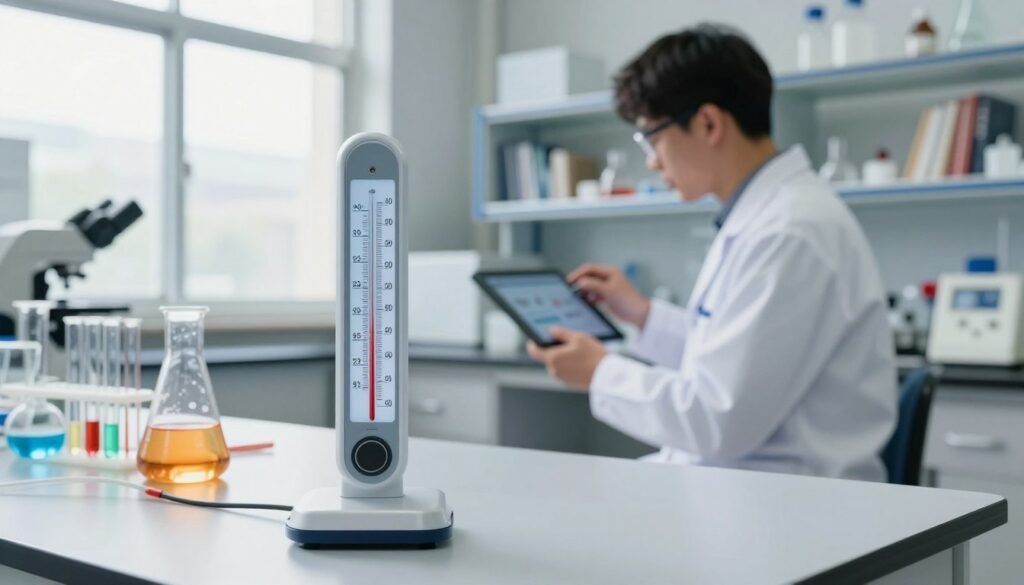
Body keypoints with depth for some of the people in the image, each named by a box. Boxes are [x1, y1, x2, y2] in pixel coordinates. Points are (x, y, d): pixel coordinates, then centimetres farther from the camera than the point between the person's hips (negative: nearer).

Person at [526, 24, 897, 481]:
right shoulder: (761, 215, 9)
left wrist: (603, 373, -9)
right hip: (728, 473, 9)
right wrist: (644, 315, 16)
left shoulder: (790, 233, -21)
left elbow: (719, 421, -22)